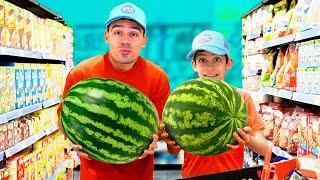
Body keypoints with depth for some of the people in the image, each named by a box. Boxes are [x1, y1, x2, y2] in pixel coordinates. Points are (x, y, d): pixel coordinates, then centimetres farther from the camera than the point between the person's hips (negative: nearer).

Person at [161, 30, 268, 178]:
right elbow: (174, 151, 0)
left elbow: (264, 149, -8)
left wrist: (248, 141, -28)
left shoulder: (242, 98, -6)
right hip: (193, 174, 2)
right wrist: (171, 142, -21)